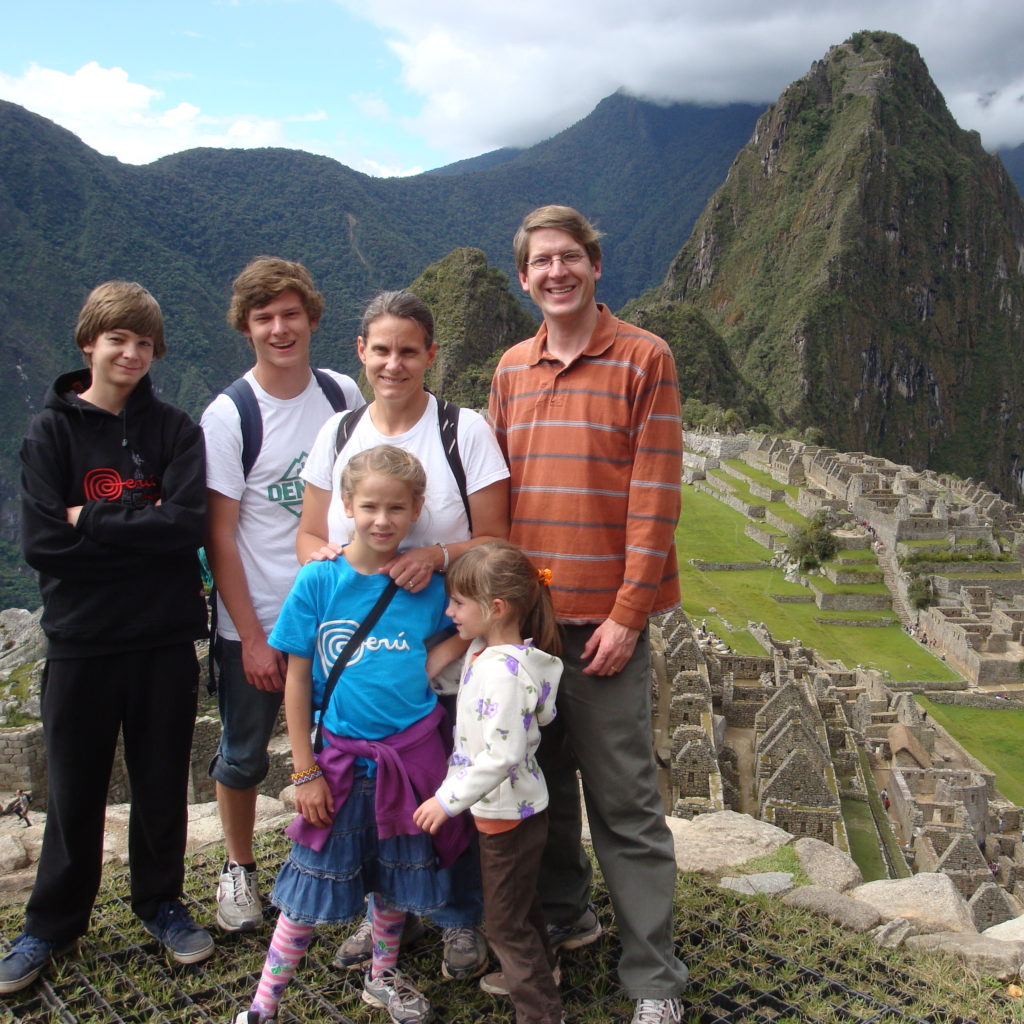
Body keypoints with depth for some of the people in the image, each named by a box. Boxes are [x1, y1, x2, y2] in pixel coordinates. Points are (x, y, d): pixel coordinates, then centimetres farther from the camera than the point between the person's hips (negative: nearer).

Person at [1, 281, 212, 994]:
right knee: (75, 790, 13)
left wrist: (90, 521, -14)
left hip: (166, 640, 1)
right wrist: (140, 529, -13)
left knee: (163, 782, 13)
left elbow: (191, 524, -14)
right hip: (81, 641, 0)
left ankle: (162, 903, 34)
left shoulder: (176, 430, 1)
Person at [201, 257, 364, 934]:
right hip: (254, 623, -2)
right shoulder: (228, 416, -10)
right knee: (245, 756, 13)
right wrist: (252, 638, -11)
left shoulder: (343, 394, 1)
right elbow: (220, 537, -10)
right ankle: (240, 869, 36)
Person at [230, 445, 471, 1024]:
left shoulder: (427, 584, -5)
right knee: (312, 888, 7)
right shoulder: (319, 581, -10)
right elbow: (297, 679, -5)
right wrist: (306, 772, -6)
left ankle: (383, 977, 42)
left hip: (411, 753, 2)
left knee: (397, 878, 18)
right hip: (342, 756, -2)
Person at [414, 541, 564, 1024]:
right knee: (518, 899, 29)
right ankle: (536, 971, 50)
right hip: (503, 807, 10)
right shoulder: (484, 649, -1)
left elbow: (502, 755, -34)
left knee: (505, 919, 7)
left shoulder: (503, 671, -30)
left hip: (508, 813, -10)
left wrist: (448, 800, -26)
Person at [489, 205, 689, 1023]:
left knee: (623, 801, 1)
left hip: (602, 619, -5)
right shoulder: (511, 371, 11)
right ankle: (564, 916, 36)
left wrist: (627, 614, -12)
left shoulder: (644, 359, -4)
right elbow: (496, 495, 14)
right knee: (542, 780, 16)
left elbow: (654, 497, -8)